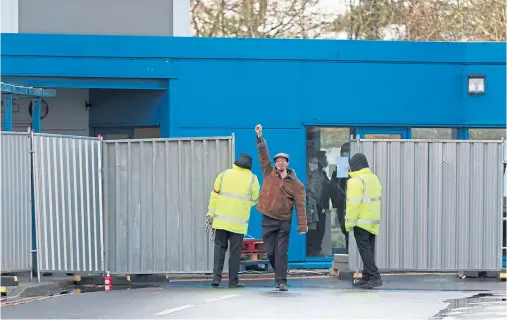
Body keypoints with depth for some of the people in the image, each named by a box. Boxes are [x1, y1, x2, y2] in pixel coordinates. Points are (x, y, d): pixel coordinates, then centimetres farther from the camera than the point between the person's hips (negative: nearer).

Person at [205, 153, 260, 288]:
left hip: (221, 219, 2)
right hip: (239, 221, -1)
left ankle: (216, 277, -1)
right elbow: (254, 200, 7)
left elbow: (214, 195, 2)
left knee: (220, 247, 9)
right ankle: (233, 281, 5)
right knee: (235, 250, 4)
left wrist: (211, 214, 7)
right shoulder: (252, 179, -1)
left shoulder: (224, 174, 3)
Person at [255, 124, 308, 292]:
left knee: (281, 252, -8)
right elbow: (264, 156, -1)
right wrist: (260, 139, -13)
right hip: (268, 219, 3)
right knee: (270, 252, 6)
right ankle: (279, 274, 26)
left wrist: (302, 225, -9)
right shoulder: (269, 173, 6)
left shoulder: (295, 184, -1)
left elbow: (300, 205, -3)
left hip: (284, 221, -3)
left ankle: (281, 281, -8)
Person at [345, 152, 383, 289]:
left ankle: (374, 277, -16)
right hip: (373, 221, 9)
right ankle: (366, 277, 16)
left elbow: (353, 203, -19)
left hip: (361, 222, -9)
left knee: (365, 250, -8)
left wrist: (349, 222, -14)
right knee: (369, 250, 13)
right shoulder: (374, 178, 14)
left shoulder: (356, 181, -14)